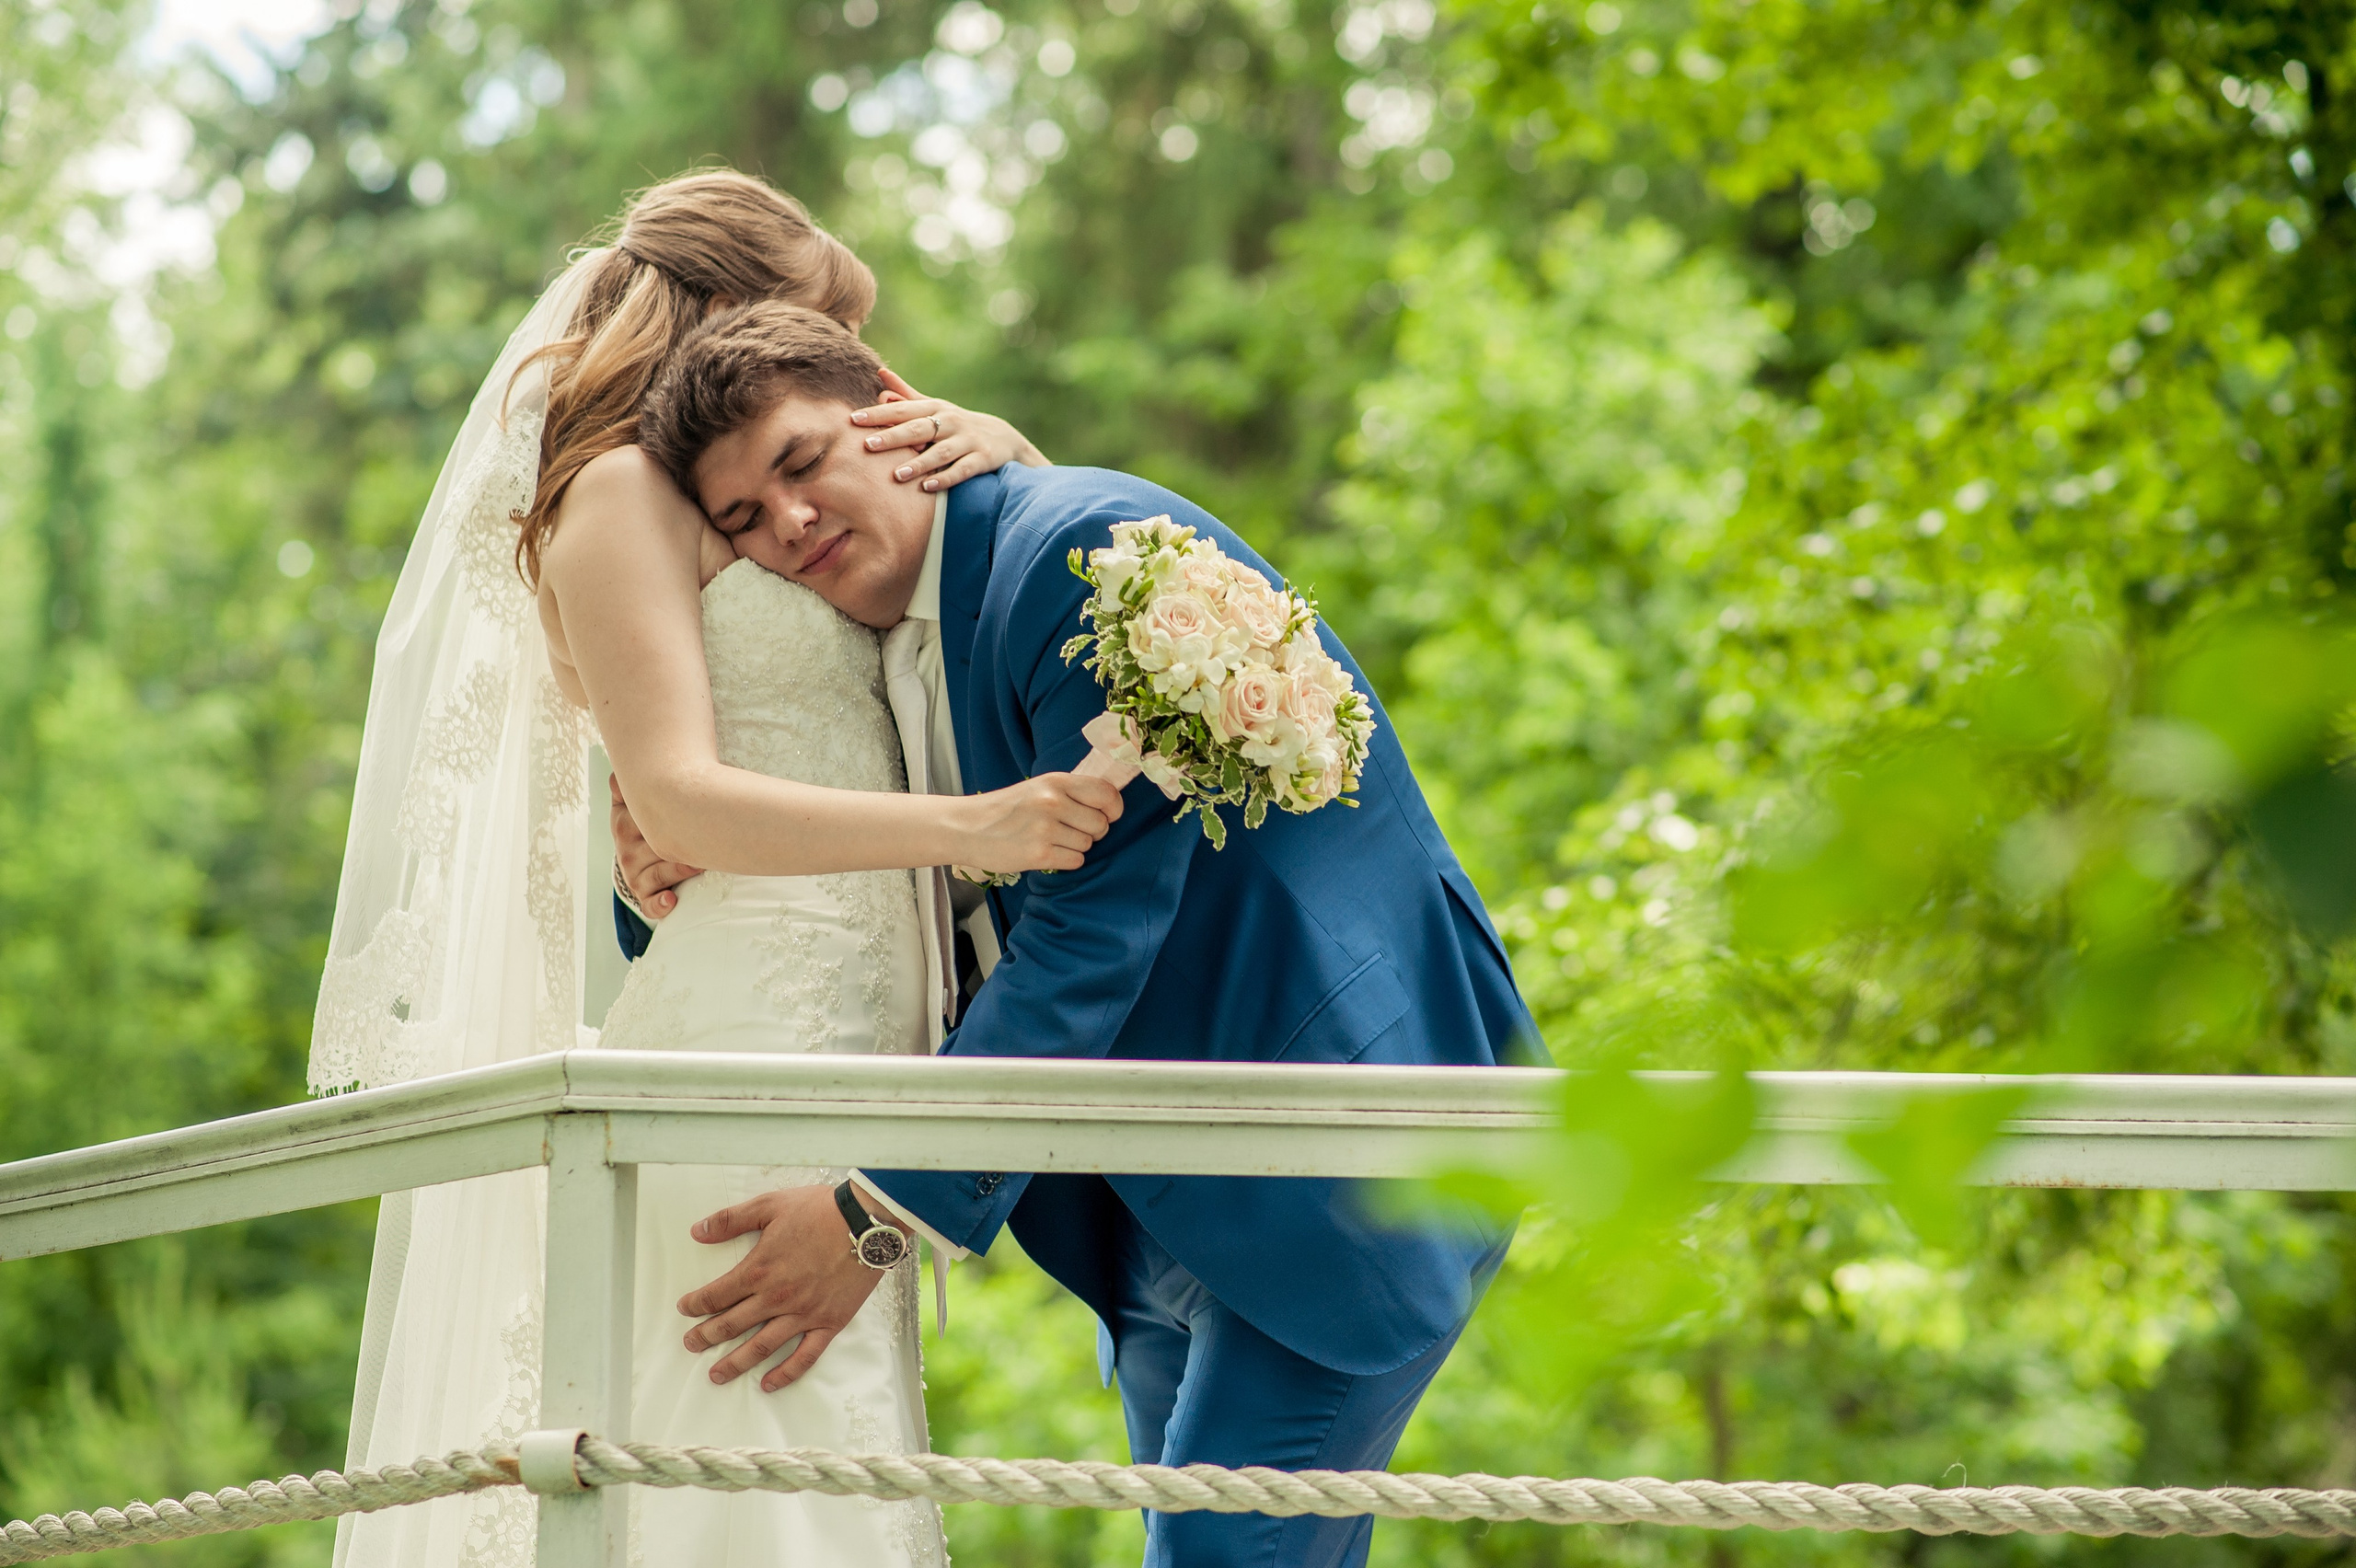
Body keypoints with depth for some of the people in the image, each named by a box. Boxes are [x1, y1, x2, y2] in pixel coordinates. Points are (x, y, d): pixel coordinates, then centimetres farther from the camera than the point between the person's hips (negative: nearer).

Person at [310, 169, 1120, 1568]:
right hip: (747, 1025, -8)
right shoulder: (624, 490, 1)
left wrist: (994, 444, 9)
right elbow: (682, 798, -12)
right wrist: (967, 825, -21)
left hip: (851, 1042, 8)